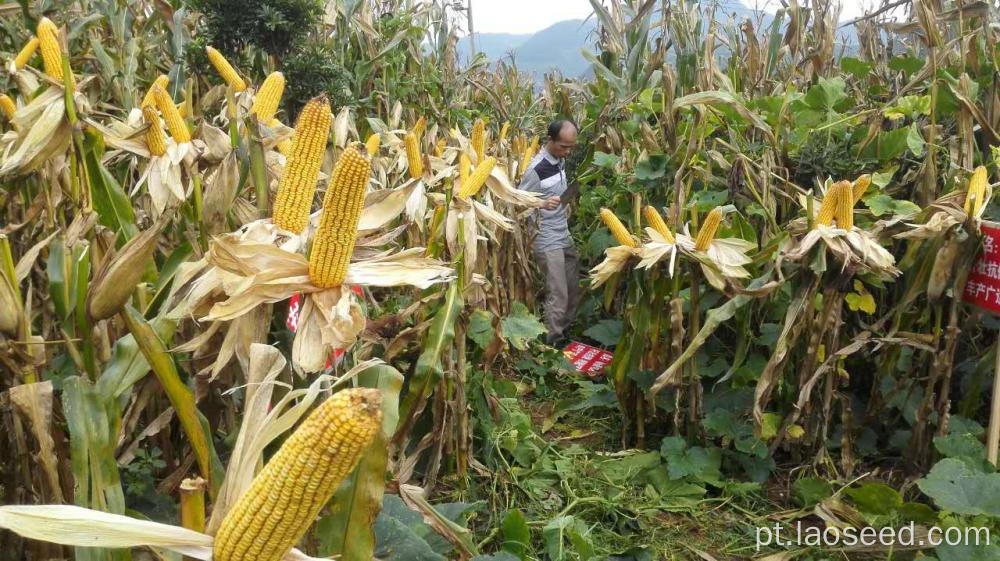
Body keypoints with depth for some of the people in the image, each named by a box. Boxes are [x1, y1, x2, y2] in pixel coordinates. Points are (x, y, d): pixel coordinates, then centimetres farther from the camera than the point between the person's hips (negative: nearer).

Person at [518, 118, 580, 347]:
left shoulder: (560, 160, 5)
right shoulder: (536, 169, -19)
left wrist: (564, 203, 7)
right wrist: (543, 204, -30)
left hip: (565, 236, 8)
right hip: (548, 242, -8)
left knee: (574, 291, 13)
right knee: (558, 297, -6)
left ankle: (564, 333, 28)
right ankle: (552, 344, 7)